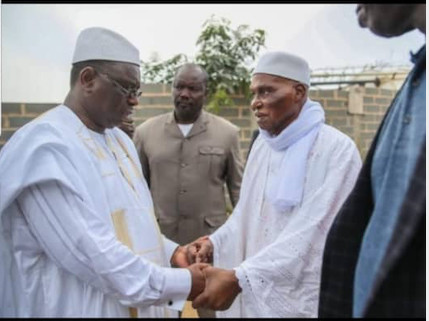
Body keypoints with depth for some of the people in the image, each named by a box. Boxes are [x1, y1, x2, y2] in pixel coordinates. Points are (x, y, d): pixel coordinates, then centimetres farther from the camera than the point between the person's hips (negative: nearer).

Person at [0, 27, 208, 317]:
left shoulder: (120, 140, 9)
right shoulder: (46, 147, -19)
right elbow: (89, 253, -26)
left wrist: (170, 251, -2)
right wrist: (181, 284, -21)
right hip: (83, 306, -8)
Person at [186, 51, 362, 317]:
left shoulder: (336, 149, -16)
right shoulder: (263, 143, 7)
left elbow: (308, 234, -24)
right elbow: (247, 213, 9)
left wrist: (238, 278, -29)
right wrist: (215, 243, -8)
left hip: (301, 301, -6)